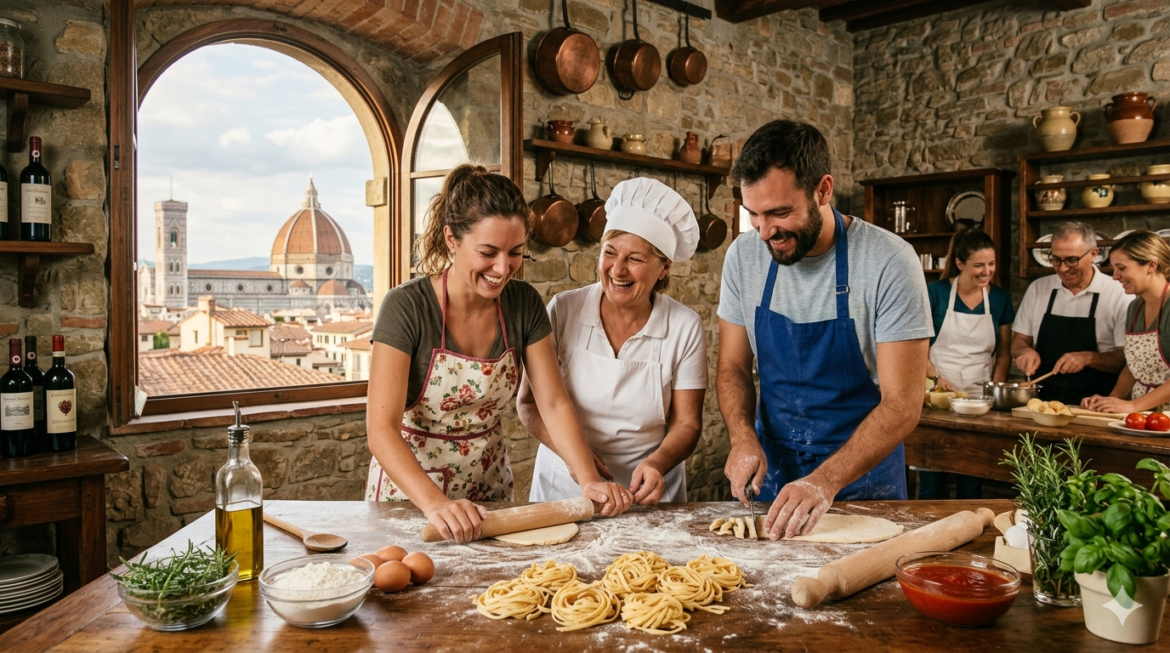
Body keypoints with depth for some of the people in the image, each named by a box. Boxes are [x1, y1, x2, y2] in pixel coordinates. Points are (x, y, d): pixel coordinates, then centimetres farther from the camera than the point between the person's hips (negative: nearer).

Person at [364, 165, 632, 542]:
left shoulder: (524, 304, -9)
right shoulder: (406, 307, -22)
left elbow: (554, 403, -7)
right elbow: (381, 428, -28)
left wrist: (590, 480, -21)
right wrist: (436, 503, -42)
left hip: (489, 483, 4)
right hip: (408, 486, -3)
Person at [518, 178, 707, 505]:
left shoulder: (685, 327, -5)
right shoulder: (563, 310, -6)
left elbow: (686, 423, 0)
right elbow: (528, 402, -2)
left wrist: (656, 464, -19)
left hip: (647, 494, 0)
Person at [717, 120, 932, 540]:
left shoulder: (889, 262, -20)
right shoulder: (744, 256, -7)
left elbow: (902, 404, -20)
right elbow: (732, 367, 2)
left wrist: (826, 481, -32)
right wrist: (743, 438, -17)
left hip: (862, 481, -3)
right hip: (771, 474, 3)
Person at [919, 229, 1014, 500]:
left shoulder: (1000, 298, 6)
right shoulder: (935, 292, -4)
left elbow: (1003, 353, 11)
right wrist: (936, 378, -17)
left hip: (978, 397, 3)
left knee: (971, 483, 7)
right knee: (931, 482, 0)